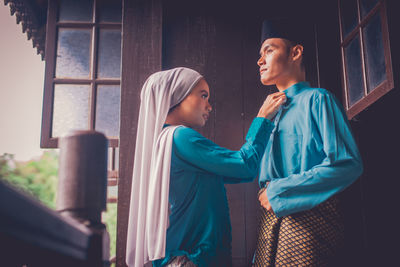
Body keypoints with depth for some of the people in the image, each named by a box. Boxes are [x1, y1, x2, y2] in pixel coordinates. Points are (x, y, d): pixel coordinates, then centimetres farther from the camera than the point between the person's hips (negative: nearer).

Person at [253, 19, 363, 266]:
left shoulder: (317, 100, -3)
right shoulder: (274, 111, 19)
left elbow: (348, 164, -16)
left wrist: (279, 191, -14)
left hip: (308, 216, -7)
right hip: (272, 216, 7)